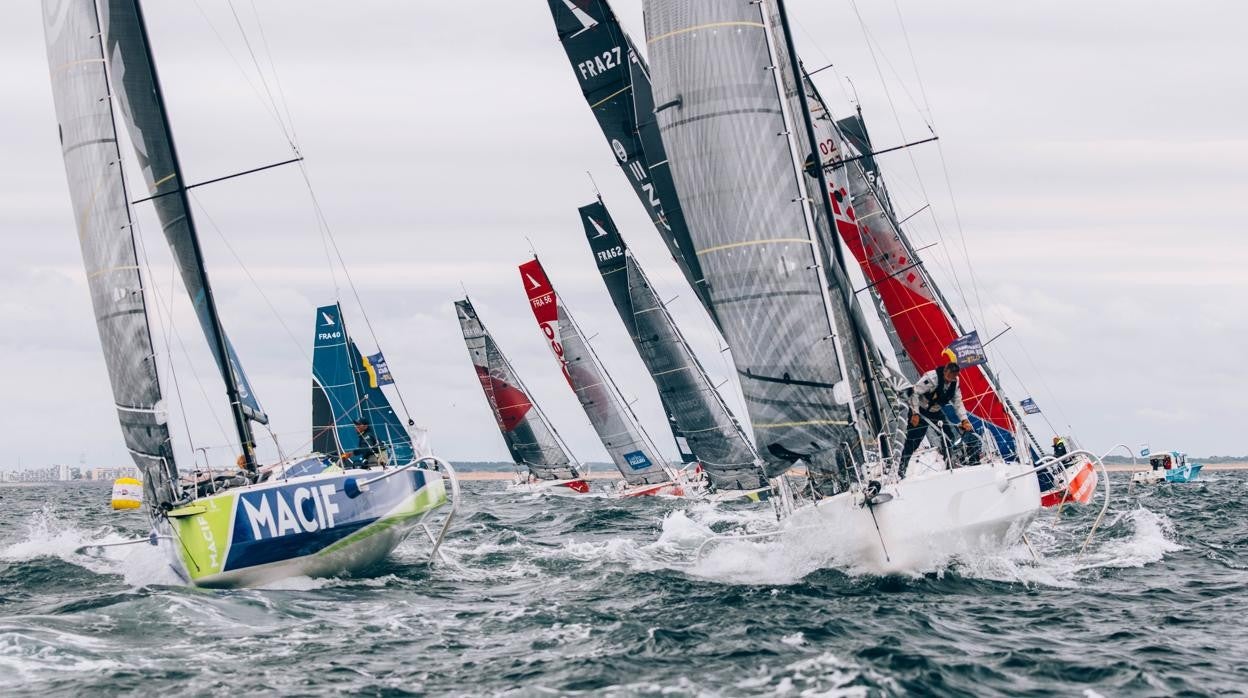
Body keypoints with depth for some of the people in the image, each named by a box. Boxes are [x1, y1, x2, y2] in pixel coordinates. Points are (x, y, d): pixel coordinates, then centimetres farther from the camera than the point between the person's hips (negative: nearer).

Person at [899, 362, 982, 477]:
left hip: (936, 412, 6)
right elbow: (915, 393, -27)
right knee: (912, 442, -10)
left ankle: (950, 464, 12)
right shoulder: (931, 378, -29)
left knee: (949, 436, -1)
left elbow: (957, 402, 2)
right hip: (920, 411, -6)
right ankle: (901, 469, -2)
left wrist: (964, 420, -8)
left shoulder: (955, 382, -7)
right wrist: (915, 414, -30)